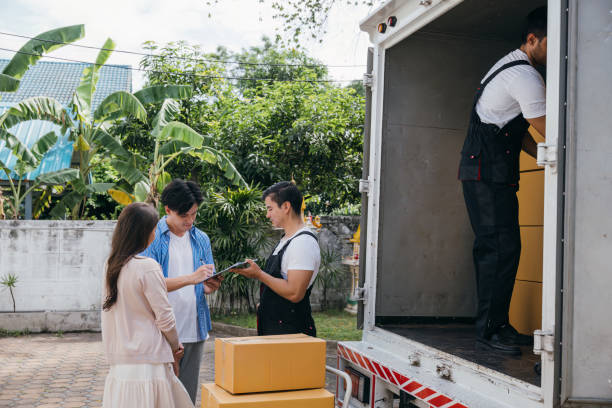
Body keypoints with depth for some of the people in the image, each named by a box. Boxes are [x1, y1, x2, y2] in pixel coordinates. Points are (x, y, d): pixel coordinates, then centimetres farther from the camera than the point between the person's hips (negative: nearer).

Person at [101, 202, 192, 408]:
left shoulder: (111, 265, 6)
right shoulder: (147, 267, -16)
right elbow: (164, 317, -13)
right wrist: (175, 347, 5)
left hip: (119, 360, 7)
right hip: (147, 360, -7)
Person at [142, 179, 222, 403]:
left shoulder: (201, 239, 11)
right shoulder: (152, 238, -4)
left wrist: (210, 286, -9)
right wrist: (191, 278, -23)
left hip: (194, 330, 4)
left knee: (188, 393, 10)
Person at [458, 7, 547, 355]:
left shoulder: (512, 66, 21)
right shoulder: (525, 75, -13)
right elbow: (548, 131, -12)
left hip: (494, 172, 11)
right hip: (488, 173, -11)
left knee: (495, 248, 9)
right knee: (502, 247, -12)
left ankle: (497, 325, 13)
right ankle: (489, 329, -8)